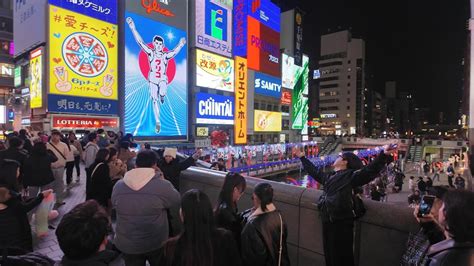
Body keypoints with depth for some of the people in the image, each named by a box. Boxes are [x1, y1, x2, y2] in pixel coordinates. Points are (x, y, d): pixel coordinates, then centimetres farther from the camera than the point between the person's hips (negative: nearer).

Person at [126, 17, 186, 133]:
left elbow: (175, 51, -19)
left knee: (162, 93, -31)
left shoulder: (166, 55, -4)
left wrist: (180, 45, -37)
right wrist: (133, 28, -16)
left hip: (163, 79, -1)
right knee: (154, 100, 0)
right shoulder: (150, 53, -3)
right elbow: (140, 42, -9)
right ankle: (157, 122, 9)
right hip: (152, 80, 1)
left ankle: (162, 96, 10)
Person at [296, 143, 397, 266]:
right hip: (327, 222, 7)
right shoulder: (328, 177, 16)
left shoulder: (351, 175, -5)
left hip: (341, 223, -7)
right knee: (329, 256, 19)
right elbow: (314, 171, 31)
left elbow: (369, 170, -20)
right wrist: (302, 157, 40)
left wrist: (384, 155, -36)